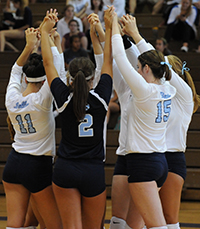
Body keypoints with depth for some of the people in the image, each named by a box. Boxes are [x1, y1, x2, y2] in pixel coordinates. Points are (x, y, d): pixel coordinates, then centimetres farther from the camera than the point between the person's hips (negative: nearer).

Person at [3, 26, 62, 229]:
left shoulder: (12, 98, -3)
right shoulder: (42, 100, -16)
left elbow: (16, 70, 16)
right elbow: (56, 67, -13)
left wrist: (29, 47, 8)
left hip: (14, 163, 5)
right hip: (39, 166, -5)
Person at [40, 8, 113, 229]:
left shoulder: (64, 98, -6)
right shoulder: (101, 97, -5)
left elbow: (48, 63, 5)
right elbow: (108, 60, 5)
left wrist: (45, 32, 15)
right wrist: (109, 28, 13)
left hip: (65, 170, 0)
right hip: (94, 171, 0)